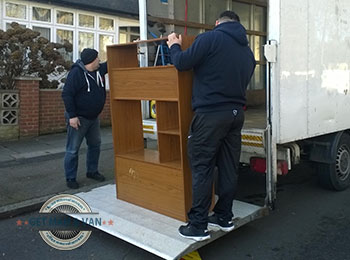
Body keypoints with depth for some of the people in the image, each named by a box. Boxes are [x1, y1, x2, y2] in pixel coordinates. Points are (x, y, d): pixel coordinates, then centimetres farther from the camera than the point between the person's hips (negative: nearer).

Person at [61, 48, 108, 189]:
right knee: (73, 149, -2)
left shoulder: (100, 70, 4)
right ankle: (70, 178, 9)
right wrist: (72, 115, -24)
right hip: (78, 118, -8)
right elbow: (67, 95, -21)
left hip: (93, 117, 9)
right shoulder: (76, 73, -19)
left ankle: (92, 171, 32)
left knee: (95, 145, 17)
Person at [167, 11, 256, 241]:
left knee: (202, 169, -1)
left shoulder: (211, 38, -8)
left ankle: (198, 226, 5)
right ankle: (225, 217, 25)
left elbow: (182, 62, -9)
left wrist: (175, 46, 11)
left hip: (210, 114, -7)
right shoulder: (248, 51, 15)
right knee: (229, 167, 13)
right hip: (236, 114, 7)